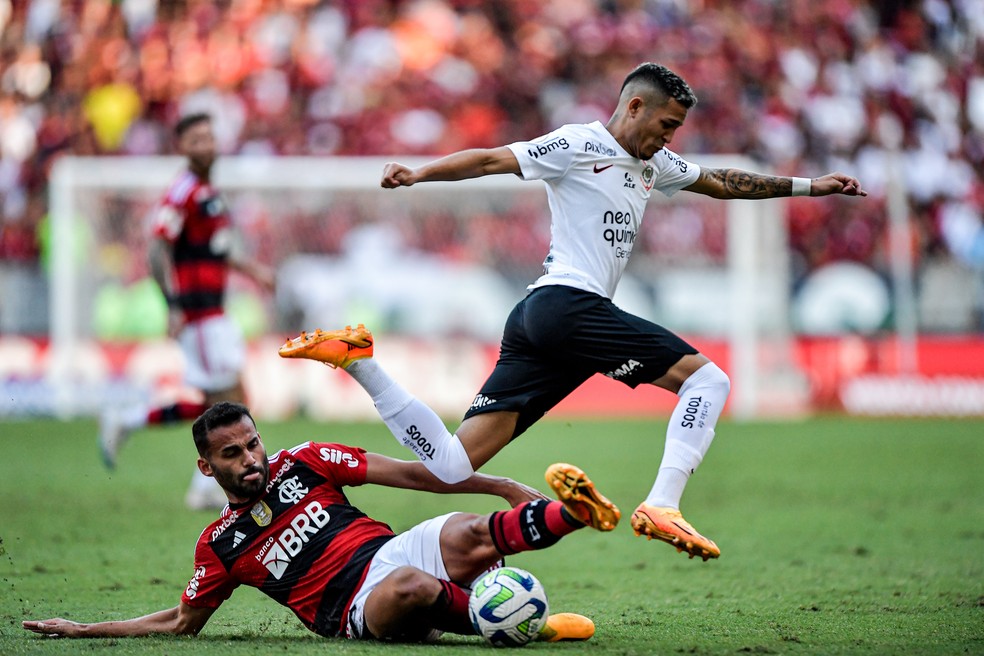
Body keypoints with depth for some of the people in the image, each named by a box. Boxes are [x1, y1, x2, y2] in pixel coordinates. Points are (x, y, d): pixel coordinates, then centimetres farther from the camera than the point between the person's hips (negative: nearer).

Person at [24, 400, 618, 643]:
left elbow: (407, 474, 12)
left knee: (466, 536, -33)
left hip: (392, 548, 2)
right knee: (409, 587, -40)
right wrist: (83, 631, 20)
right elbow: (183, 622, 25)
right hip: (354, 608, -2)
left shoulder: (303, 464, 15)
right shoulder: (220, 545, 15)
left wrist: (500, 485, 5)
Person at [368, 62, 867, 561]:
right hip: (569, 305, -9)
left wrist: (809, 186, 36)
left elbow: (722, 183, 36)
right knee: (707, 380, -9)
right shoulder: (578, 145, -1)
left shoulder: (654, 163, 25)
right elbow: (492, 160, -9)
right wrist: (417, 173, -23)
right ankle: (661, 506, -21)